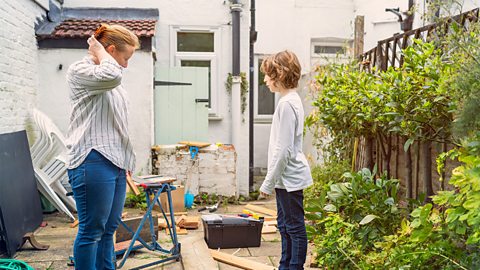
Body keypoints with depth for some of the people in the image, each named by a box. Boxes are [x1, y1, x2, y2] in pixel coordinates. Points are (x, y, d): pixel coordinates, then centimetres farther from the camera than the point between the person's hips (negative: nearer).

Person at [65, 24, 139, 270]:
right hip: (92, 163, -9)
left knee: (109, 228, 12)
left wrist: (127, 160, 23)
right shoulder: (79, 70, -5)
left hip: (115, 162, 9)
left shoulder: (110, 80, 21)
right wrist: (100, 53, -8)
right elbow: (110, 76, -27)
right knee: (91, 229, -3)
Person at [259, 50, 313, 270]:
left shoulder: (287, 103, -19)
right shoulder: (291, 99, 11)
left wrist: (268, 183, -15)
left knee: (295, 228, 0)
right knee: (285, 225, 19)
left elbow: (283, 150, -21)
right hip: (286, 177, 10)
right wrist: (272, 180, 19)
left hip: (290, 177, -10)